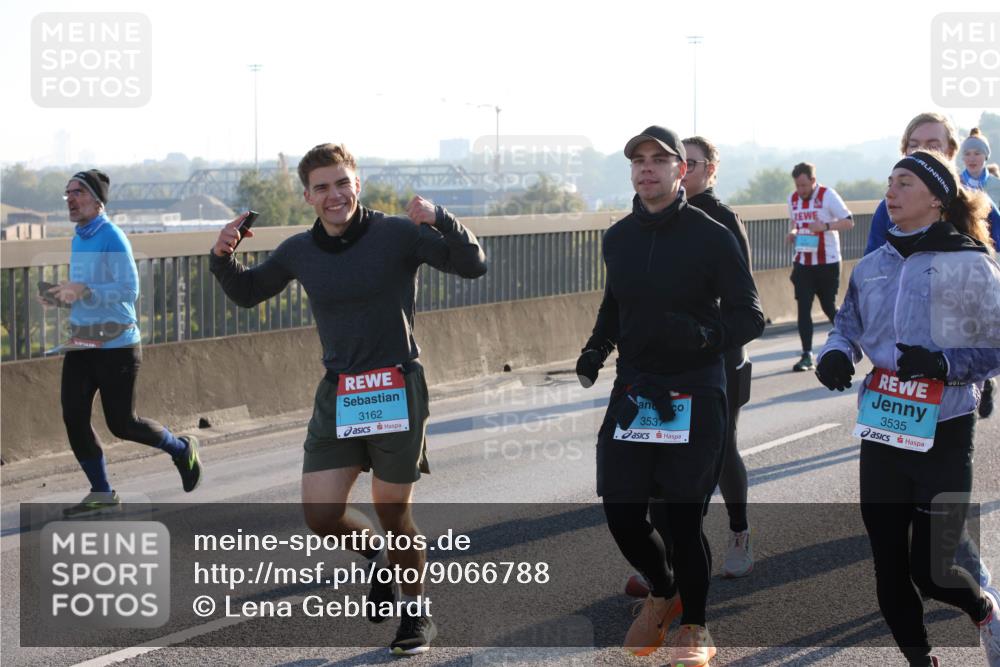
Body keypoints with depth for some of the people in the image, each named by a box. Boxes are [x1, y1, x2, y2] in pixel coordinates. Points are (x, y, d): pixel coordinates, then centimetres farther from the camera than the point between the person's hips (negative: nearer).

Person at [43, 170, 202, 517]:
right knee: (73, 417, -1)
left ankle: (182, 449, 24)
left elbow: (129, 289, -22)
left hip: (116, 345, -8)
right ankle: (101, 494, 10)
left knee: (121, 423, -2)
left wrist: (83, 291, -30)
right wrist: (61, 297, 5)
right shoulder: (78, 238, 13)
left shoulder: (112, 237, -13)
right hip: (81, 344, 8)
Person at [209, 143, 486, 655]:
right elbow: (247, 294, 21)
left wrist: (439, 220, -28)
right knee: (320, 514, -4)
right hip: (336, 395, 4)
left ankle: (417, 611, 26)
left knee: (394, 515, 2)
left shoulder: (397, 234, -7)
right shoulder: (299, 252, 5)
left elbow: (473, 265, -11)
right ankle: (376, 557, 30)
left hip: (397, 391, -4)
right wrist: (223, 258, 0)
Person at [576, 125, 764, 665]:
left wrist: (702, 335, -24)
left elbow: (748, 317, -6)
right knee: (621, 513, 3)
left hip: (694, 395, -5)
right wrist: (596, 347, 9)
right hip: (632, 391, 5)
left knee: (681, 517, -4)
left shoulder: (712, 236, -7)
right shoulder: (618, 238, 9)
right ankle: (662, 593, 33)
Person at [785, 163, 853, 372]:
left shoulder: (828, 195, -9)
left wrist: (826, 226, -22)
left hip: (827, 262, -5)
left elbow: (849, 222, -8)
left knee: (829, 307, 3)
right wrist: (793, 232, 2)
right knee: (803, 308, -4)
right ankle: (807, 355, -1)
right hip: (802, 263, 5)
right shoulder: (793, 199, 8)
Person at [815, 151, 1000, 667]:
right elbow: (847, 326, 17)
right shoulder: (872, 266, 8)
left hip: (943, 435, -5)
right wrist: (835, 354, -5)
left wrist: (943, 362, -24)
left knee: (930, 569, -4)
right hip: (881, 432, 5)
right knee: (888, 567, 8)